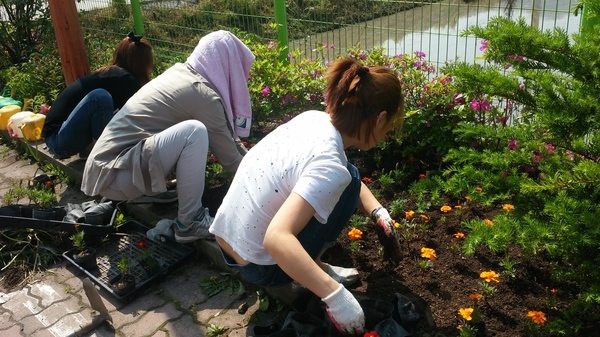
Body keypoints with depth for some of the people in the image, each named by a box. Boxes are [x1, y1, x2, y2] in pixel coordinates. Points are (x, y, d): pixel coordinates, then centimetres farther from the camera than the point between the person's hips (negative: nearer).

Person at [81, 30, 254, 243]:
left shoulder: (182, 72, 8)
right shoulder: (203, 94, -16)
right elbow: (230, 159, -8)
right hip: (114, 174, -9)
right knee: (194, 131, -26)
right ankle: (189, 223, -13)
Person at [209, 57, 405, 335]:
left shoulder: (313, 119, -5)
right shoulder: (329, 167, -29)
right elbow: (276, 239, -39)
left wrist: (379, 213, 6)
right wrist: (336, 295, -37)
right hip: (259, 266, -7)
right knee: (349, 180, -4)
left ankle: (312, 267, 14)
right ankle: (315, 269, 4)